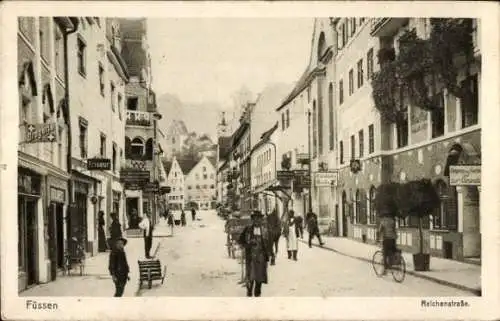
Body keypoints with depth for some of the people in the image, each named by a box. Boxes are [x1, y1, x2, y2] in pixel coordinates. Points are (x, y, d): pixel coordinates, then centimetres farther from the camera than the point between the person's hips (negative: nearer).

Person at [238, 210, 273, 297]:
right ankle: (249, 293, 5)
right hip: (250, 255, -2)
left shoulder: (265, 230, 8)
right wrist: (248, 245, -8)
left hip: (261, 256, 2)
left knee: (260, 275, 5)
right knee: (250, 275, -7)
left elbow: (268, 243, 10)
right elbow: (241, 240, 7)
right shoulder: (247, 229, 4)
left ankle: (257, 293, 19)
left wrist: (268, 254, 5)